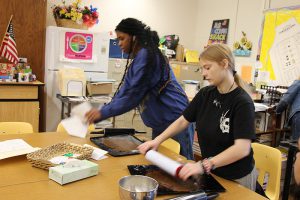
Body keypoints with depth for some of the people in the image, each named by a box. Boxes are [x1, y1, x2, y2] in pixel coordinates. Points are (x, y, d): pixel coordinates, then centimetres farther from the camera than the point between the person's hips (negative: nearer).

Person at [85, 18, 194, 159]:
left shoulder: (146, 56, -18)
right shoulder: (135, 57, 12)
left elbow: (134, 94, -22)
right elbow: (125, 89, 8)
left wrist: (103, 113, -18)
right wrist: (100, 112, 0)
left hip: (175, 120, -10)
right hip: (160, 122, 10)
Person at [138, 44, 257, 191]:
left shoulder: (242, 102, -22)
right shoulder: (205, 94, -4)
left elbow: (242, 148, -30)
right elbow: (183, 121, 4)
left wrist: (204, 165, -38)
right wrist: (157, 140, -6)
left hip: (237, 178, -5)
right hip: (211, 172, 5)